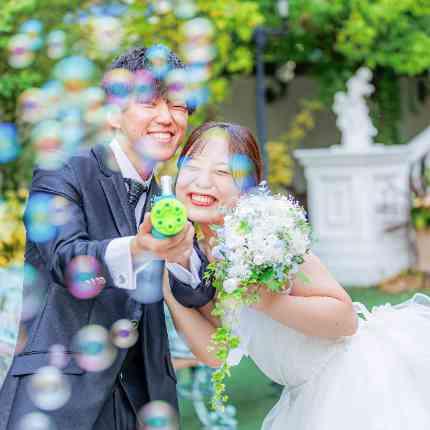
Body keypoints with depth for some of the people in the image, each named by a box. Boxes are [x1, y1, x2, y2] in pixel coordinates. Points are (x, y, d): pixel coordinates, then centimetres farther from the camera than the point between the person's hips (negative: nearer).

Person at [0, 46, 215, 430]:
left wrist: (181, 255, -22)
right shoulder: (62, 175, -3)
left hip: (141, 398, 5)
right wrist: (136, 251, -40)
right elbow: (65, 258, -20)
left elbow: (196, 295, 2)